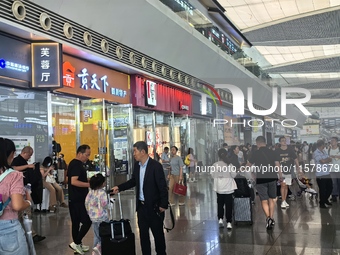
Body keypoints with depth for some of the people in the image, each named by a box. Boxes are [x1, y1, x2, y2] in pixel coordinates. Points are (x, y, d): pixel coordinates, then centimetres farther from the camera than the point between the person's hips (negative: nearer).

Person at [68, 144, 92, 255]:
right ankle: (76, 242, -2)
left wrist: (88, 180, 15)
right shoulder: (76, 164, -17)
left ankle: (77, 244, 22)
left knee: (76, 222, 14)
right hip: (78, 199, -10)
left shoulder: (76, 163, 15)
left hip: (75, 199, 10)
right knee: (87, 221, -7)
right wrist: (89, 184, -24)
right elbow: (74, 181, -26)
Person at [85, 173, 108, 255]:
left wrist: (89, 211, 20)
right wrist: (107, 207, 0)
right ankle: (98, 247, -9)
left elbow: (86, 202, 9)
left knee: (96, 235, 17)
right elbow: (104, 204, -22)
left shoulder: (91, 191, 3)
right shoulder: (102, 192, -18)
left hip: (93, 217, 7)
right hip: (102, 217, -7)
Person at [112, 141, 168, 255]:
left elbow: (162, 186, -16)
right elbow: (133, 181, 17)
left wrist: (163, 205, -17)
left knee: (158, 233, 9)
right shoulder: (137, 165, 3)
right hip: (141, 205, 6)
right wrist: (119, 187, 8)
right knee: (143, 233, 13)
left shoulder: (156, 165, -17)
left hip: (154, 206, -6)